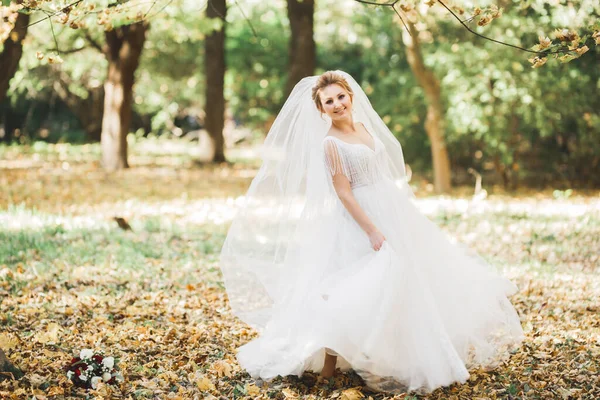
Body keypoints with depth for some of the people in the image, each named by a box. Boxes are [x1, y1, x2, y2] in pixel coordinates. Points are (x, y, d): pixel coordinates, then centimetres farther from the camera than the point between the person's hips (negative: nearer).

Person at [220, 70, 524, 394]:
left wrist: (402, 210, 20)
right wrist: (371, 230, -22)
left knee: (406, 278, 15)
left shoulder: (363, 126, 7)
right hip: (361, 220, -9)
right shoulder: (330, 143, -16)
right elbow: (343, 192, -18)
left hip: (392, 212, 9)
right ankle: (329, 363, 3)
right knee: (355, 293, -9)